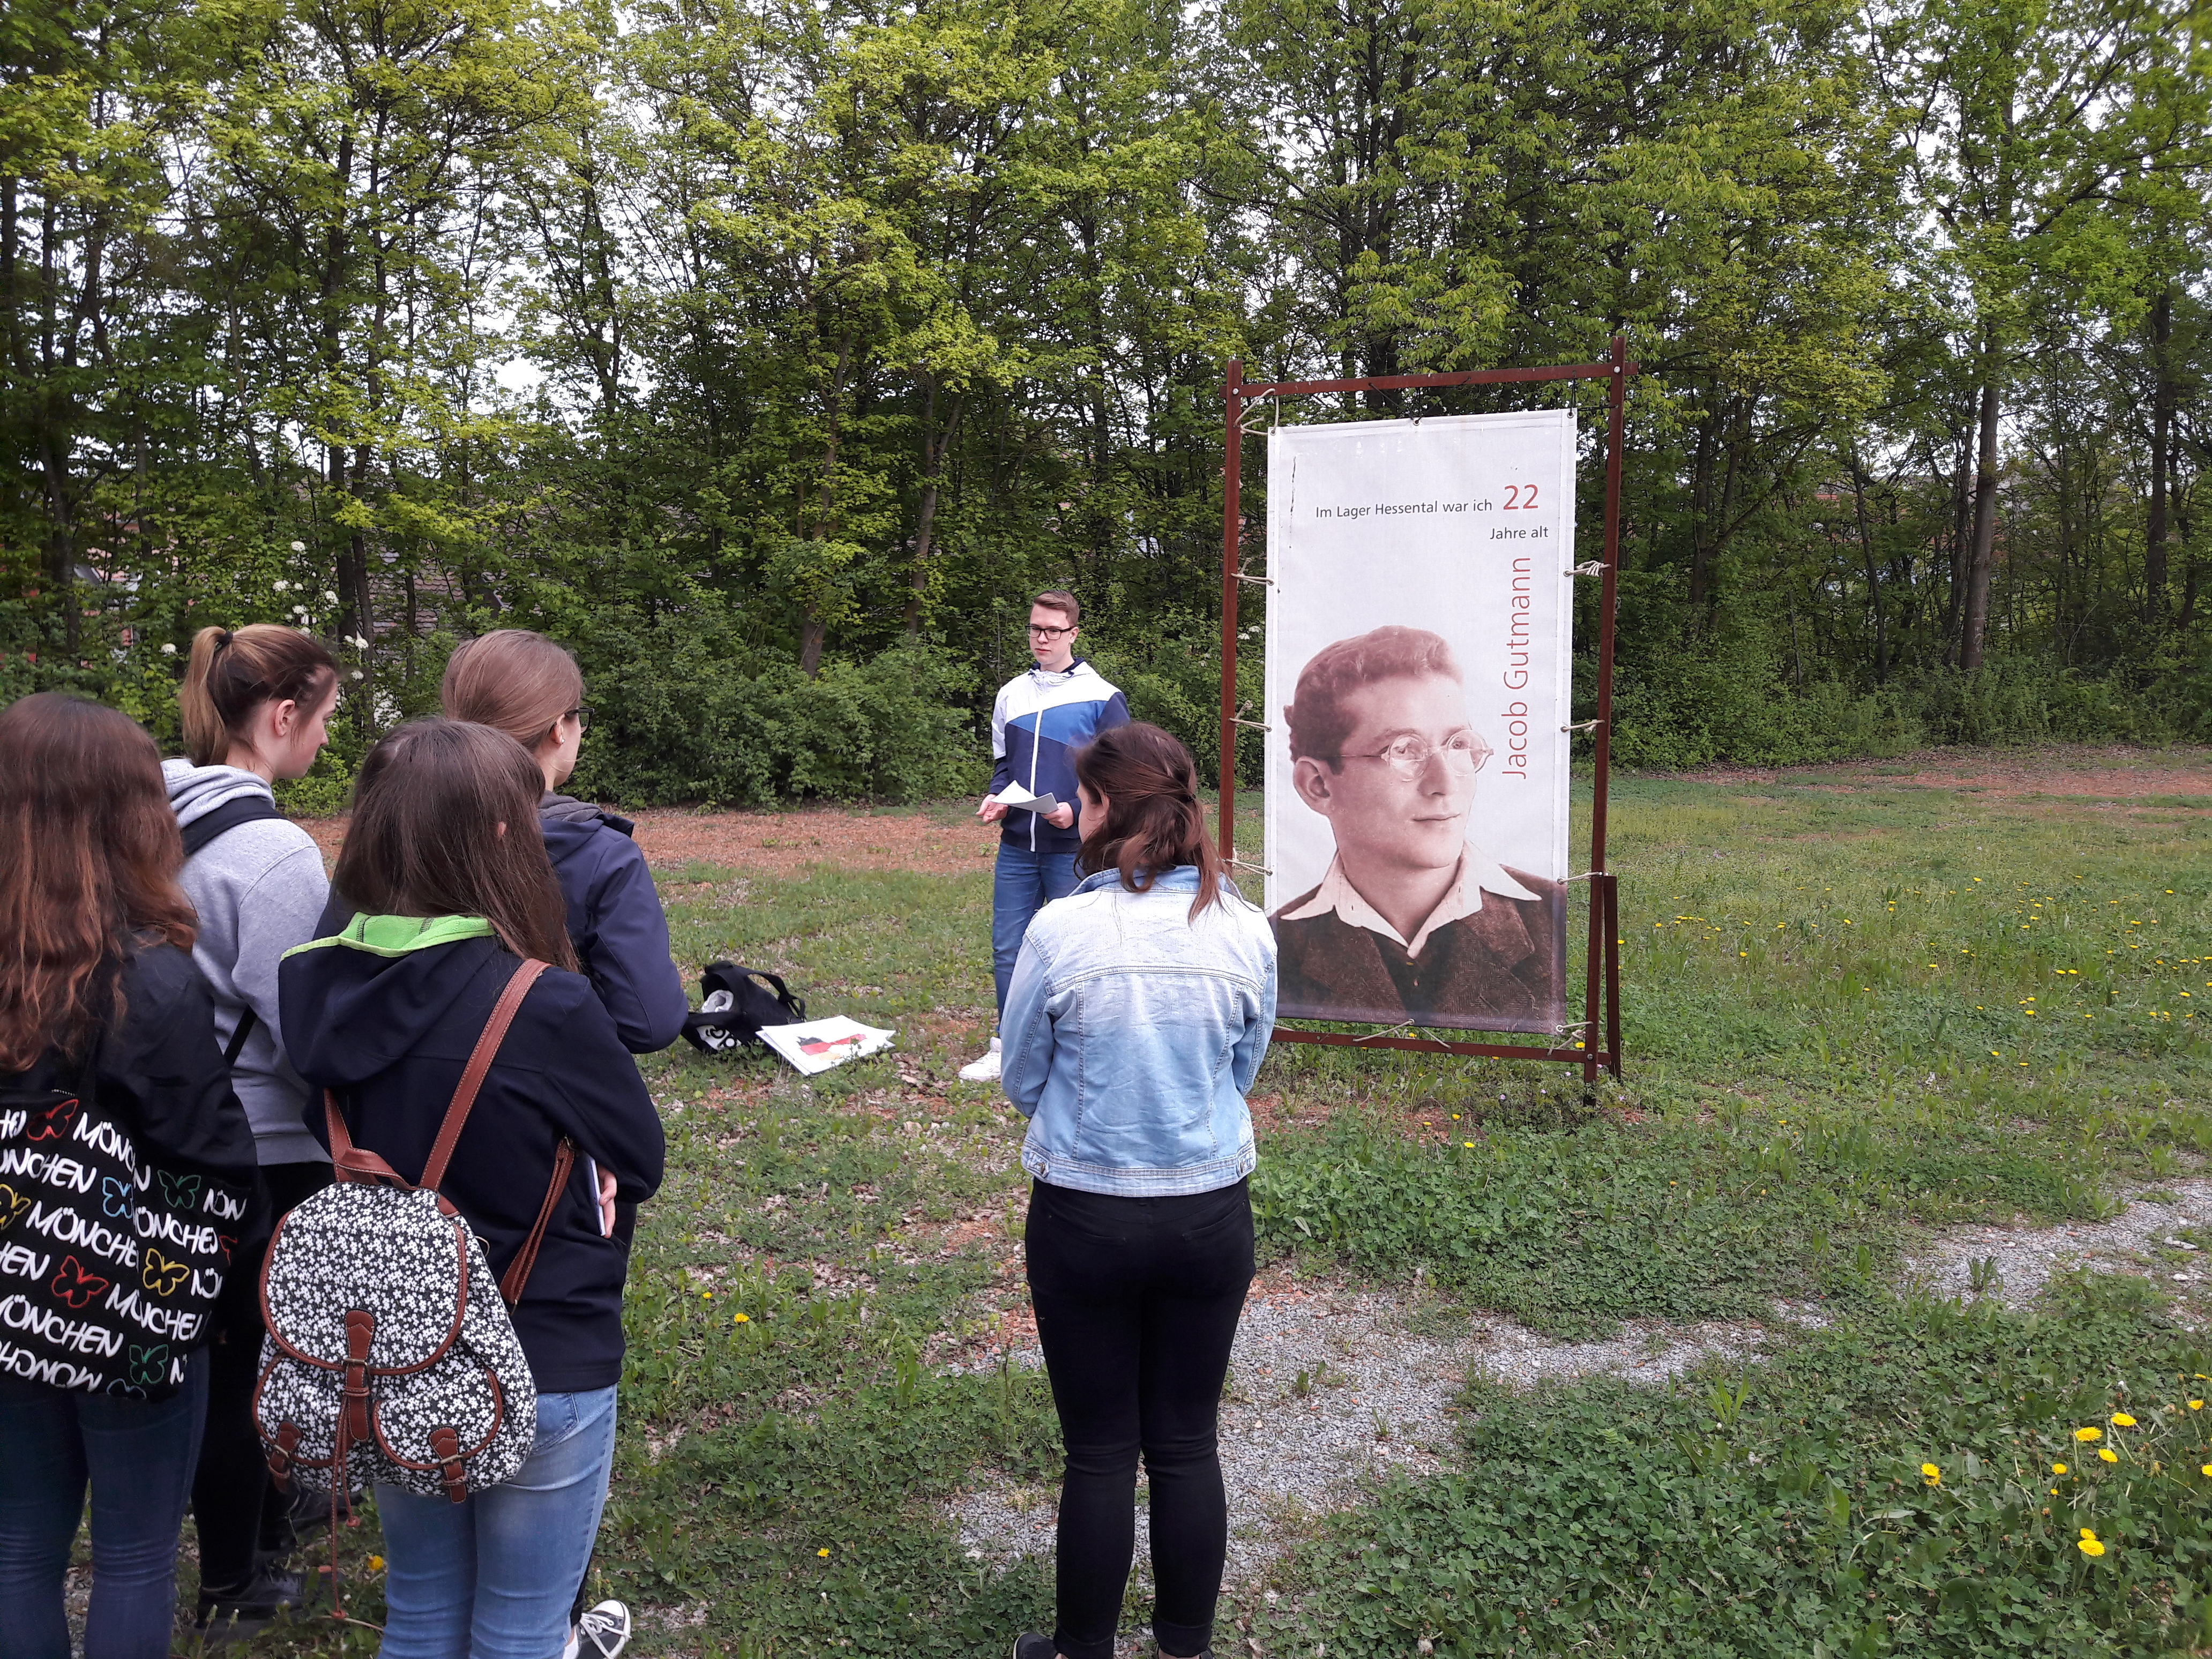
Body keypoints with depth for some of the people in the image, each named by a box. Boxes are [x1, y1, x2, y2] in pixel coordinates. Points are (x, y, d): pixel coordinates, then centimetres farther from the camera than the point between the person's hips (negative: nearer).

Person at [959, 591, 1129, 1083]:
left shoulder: (1101, 698, -3)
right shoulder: (1010, 694, 12)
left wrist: (1078, 809, -17)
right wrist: (995, 798, 0)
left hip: (1074, 849, -5)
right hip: (1016, 847, 5)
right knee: (1007, 949, 7)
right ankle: (1007, 1047, 20)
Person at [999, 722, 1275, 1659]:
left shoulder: (1062, 930, -17)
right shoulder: (1246, 932, -8)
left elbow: (1021, 1082, -3)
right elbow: (1242, 1073, 6)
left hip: (1084, 1219, -2)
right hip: (1211, 1216, 3)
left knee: (1099, 1452, 13)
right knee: (1187, 1445, 17)